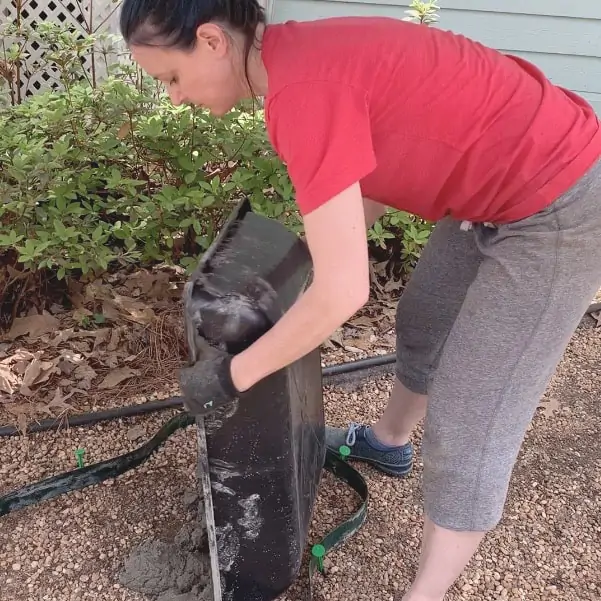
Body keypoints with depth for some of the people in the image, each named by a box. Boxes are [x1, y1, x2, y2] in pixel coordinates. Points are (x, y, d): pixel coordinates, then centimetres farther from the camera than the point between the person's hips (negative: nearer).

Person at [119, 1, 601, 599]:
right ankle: (387, 440, 53)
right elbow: (376, 178, 12)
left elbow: (341, 294, -29)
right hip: (504, 180, 10)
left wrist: (230, 375, -17)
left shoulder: (303, 89, -29)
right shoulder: (305, 55, 0)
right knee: (424, 321, 26)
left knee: (467, 422, 0)